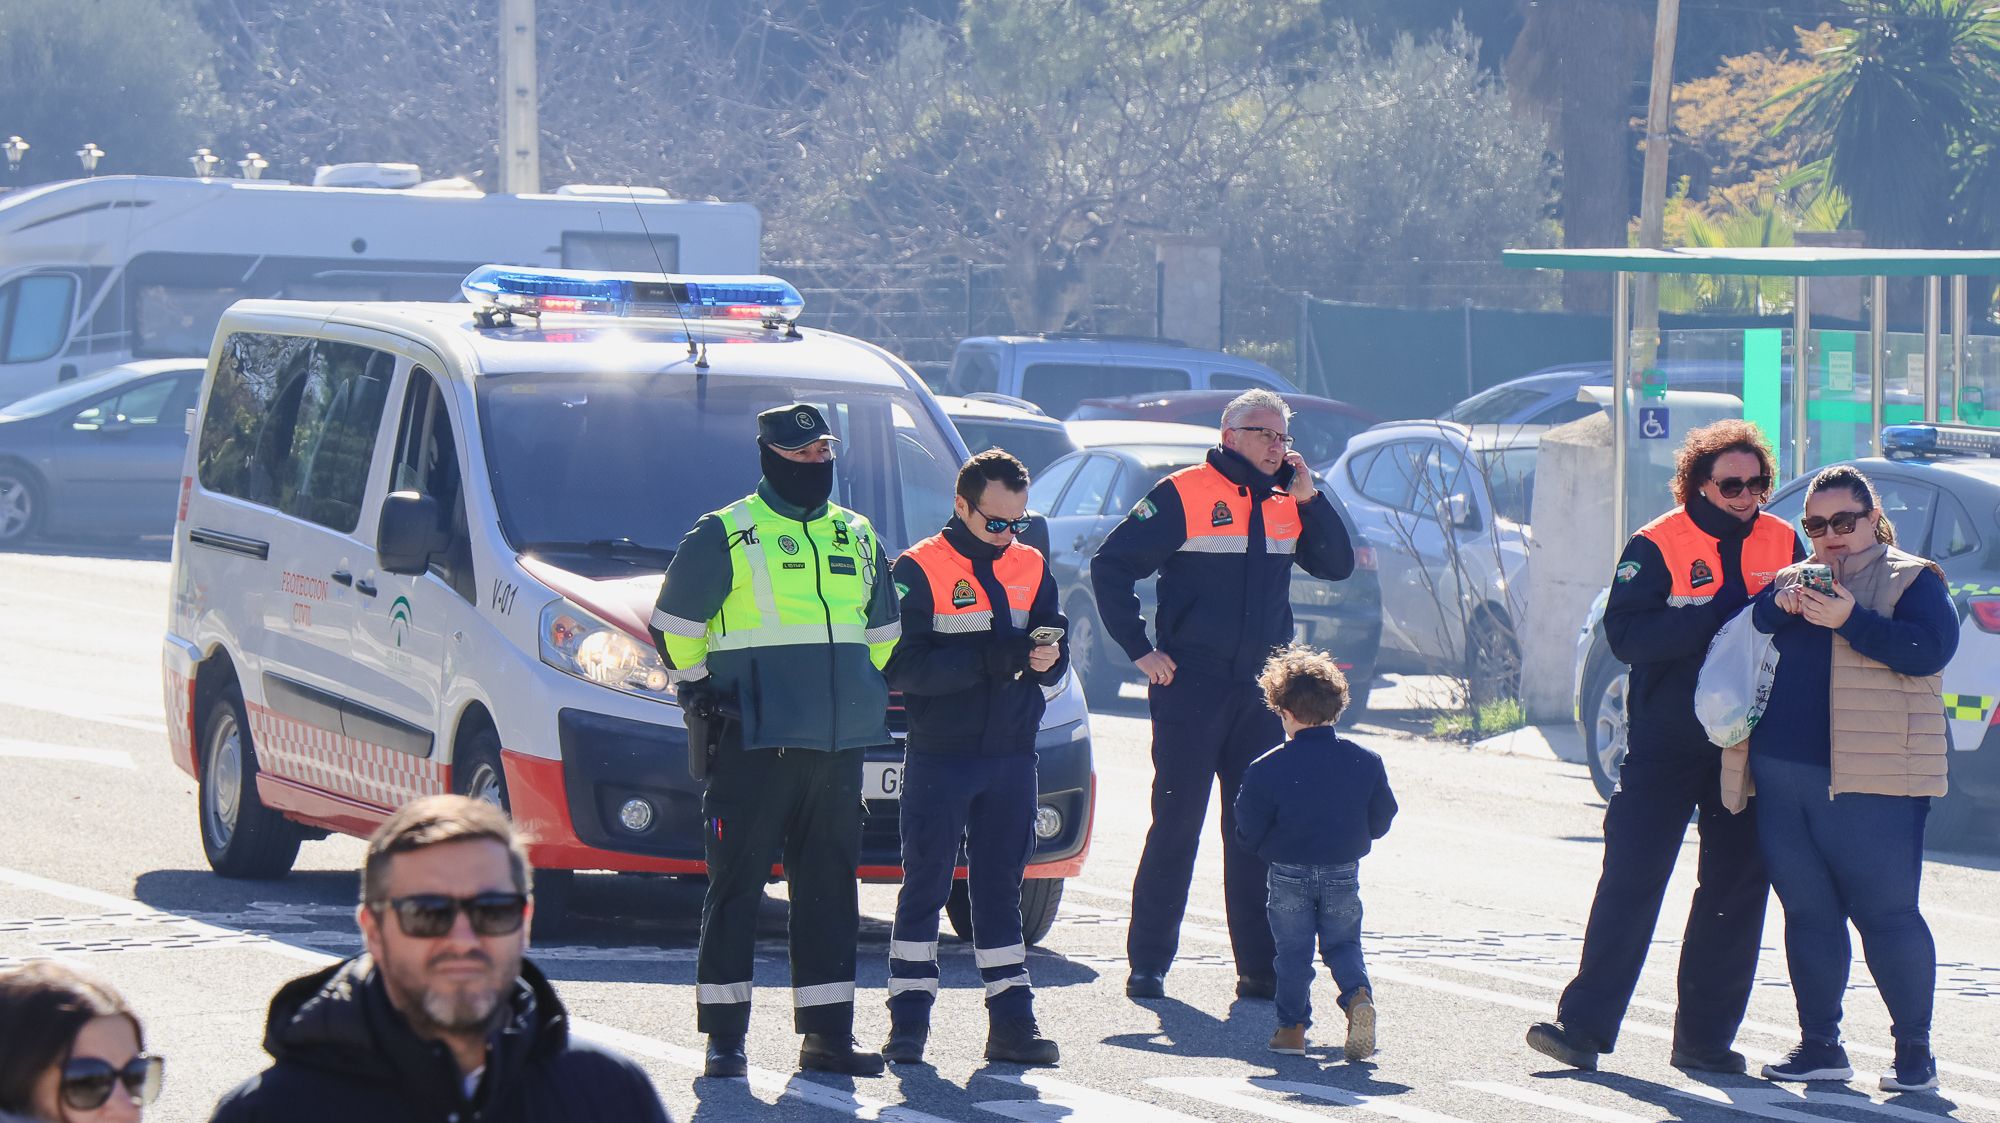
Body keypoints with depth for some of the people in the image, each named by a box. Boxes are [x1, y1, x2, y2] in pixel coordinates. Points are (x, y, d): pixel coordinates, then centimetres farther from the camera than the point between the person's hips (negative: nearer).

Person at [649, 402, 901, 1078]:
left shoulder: (856, 536, 17)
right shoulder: (726, 534, 0)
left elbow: (883, 624, 29)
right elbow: (676, 621, 4)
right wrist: (697, 688, 2)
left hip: (839, 743, 5)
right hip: (755, 739, -5)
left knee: (830, 887, 6)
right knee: (738, 883, -5)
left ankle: (828, 1033, 10)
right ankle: (724, 1037, -1)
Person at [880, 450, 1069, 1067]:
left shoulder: (1031, 569, 10)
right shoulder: (919, 569, -6)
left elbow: (1056, 656, 9)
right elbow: (904, 666, -16)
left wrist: (1047, 659, -17)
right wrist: (994, 656, -25)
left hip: (1011, 757, 4)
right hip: (939, 756, -4)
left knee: (1001, 888, 7)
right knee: (925, 885, 1)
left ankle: (1012, 1020, 8)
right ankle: (908, 1023, 5)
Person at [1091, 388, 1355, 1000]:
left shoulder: (1288, 503, 10)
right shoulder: (1185, 495, -7)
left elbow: (1337, 565, 6)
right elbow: (1111, 565, -7)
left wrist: (1308, 497, -5)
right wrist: (1140, 649, -9)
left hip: (1259, 692, 5)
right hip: (1190, 687, -5)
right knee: (1176, 825, -2)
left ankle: (1260, 968, 8)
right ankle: (1148, 964, 5)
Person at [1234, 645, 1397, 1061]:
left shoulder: (1267, 769, -13)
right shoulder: (1365, 762, -5)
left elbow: (1249, 834, -7)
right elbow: (1380, 822, 3)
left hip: (1288, 873, -2)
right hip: (1344, 873, 2)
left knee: (1293, 949, 9)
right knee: (1343, 944, 13)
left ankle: (1293, 1026, 9)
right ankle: (1359, 994, -14)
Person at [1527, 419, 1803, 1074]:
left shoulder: (1783, 545, 5)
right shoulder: (1657, 546, -6)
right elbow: (1627, 634, -17)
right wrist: (1730, 615, -24)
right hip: (1666, 745, -3)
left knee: (1735, 891, 5)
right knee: (1630, 882, -6)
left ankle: (1705, 1038, 12)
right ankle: (1585, 1025, -4)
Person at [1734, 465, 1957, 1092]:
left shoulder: (1911, 580, 4)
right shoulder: (1790, 581, 20)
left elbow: (1930, 649, -13)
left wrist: (1849, 620, -21)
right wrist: (1780, 607, -9)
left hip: (1867, 781, -5)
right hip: (1780, 777, 5)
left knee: (1886, 915, -7)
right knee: (1808, 914, 7)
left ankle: (1915, 1052, 0)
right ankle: (1819, 1046, 15)